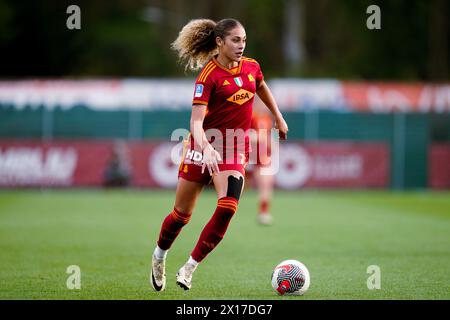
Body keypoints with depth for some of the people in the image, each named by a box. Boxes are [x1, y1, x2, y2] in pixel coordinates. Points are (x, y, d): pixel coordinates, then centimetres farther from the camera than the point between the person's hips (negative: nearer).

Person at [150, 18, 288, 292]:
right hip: (204, 145, -3)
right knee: (182, 213, 6)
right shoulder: (209, 75, -16)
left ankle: (189, 268, -7)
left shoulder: (251, 67, 1)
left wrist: (279, 118, 29)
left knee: (228, 208, -19)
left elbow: (262, 88, 26)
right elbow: (196, 120, -25)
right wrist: (206, 148, -41)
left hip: (236, 149, 3)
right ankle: (159, 256, 35)